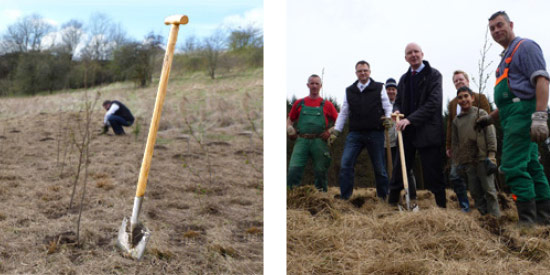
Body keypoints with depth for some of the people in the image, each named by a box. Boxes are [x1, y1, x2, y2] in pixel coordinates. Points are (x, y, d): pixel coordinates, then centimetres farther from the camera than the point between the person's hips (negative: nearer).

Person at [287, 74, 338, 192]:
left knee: (320, 171, 6)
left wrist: (331, 132, -4)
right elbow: (290, 120, 20)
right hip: (302, 141, 0)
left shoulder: (327, 105, 10)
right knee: (294, 169, -11)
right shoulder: (299, 103, 14)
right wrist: (289, 129, 0)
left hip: (319, 142, 0)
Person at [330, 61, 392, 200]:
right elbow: (343, 113, 16)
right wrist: (336, 131, 9)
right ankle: (344, 197, -4)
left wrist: (388, 117, -14)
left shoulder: (379, 88, 8)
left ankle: (383, 197, 19)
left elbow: (387, 106, 7)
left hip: (375, 133, -2)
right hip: (355, 133, 2)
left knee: (379, 167, 5)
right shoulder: (349, 91, 14)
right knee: (346, 164, -10)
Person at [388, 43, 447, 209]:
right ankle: (392, 204, 15)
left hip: (427, 132, -5)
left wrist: (410, 119, -20)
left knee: (432, 175, -2)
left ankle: (441, 206, 7)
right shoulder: (404, 79, 16)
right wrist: (397, 111, -2)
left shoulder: (433, 75, -2)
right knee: (399, 171, 7)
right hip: (407, 133, 5)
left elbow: (433, 103, -12)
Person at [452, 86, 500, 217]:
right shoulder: (456, 120, 14)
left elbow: (491, 134, -1)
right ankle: (483, 216, 11)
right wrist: (456, 162, 11)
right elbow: (454, 143, 17)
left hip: (483, 158, -4)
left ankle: (495, 217, 2)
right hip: (467, 161, 4)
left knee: (489, 189, -3)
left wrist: (491, 155, -9)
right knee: (475, 192, 4)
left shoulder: (481, 113, 4)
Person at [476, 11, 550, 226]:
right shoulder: (506, 57, 25)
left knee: (513, 166, -15)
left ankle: (528, 222, -13)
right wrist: (490, 118, 22)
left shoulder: (525, 46, -2)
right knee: (530, 167, 10)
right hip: (513, 118, 10)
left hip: (523, 112, -10)